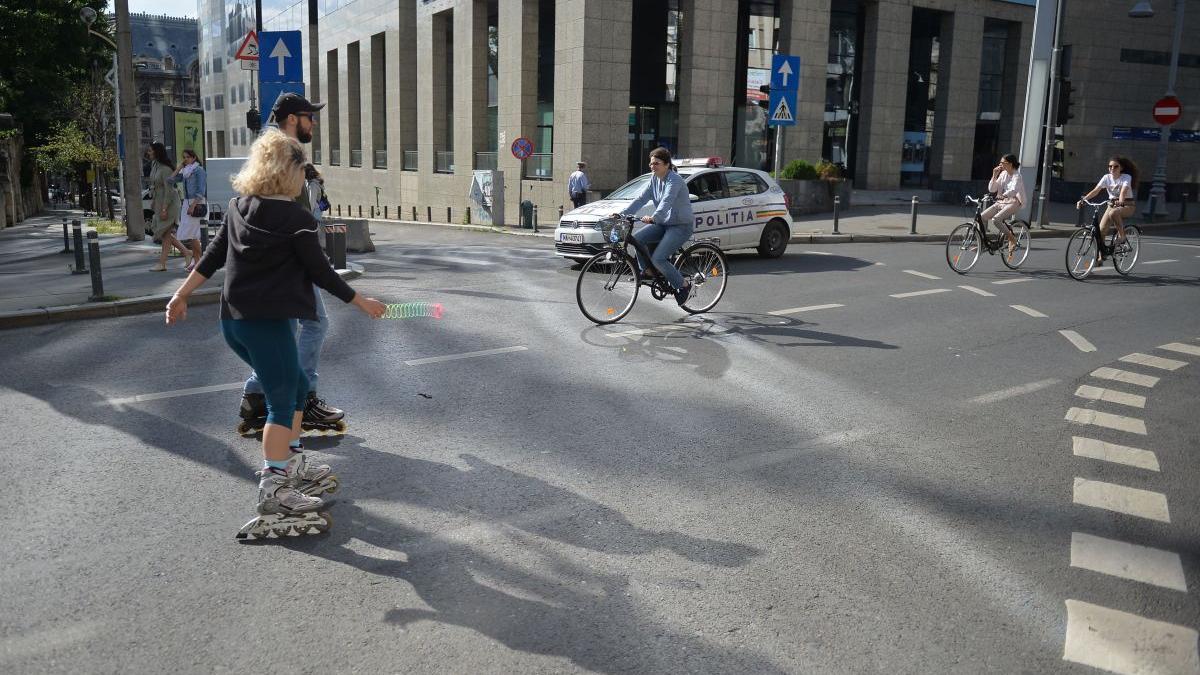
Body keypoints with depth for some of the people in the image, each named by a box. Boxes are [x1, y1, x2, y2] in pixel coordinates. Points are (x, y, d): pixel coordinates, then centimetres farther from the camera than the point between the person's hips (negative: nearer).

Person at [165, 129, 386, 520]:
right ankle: (272, 489, 2)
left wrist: (181, 295, 17)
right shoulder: (296, 220, -12)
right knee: (283, 403, 1)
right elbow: (321, 273, -7)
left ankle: (291, 465, 30)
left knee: (296, 386, 21)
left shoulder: (238, 208, 8)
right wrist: (362, 303, 3)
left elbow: (212, 257, 10)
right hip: (268, 323, -8)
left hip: (234, 322, 8)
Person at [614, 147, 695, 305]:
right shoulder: (654, 179, 5)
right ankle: (648, 271, 6)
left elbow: (666, 201, -36)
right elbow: (641, 199, 0)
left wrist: (653, 217, -53)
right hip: (664, 223, 8)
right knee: (636, 238, -12)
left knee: (658, 258, -20)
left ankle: (684, 285, -2)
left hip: (682, 225, -8)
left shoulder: (675, 180, -19)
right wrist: (622, 214, -12)